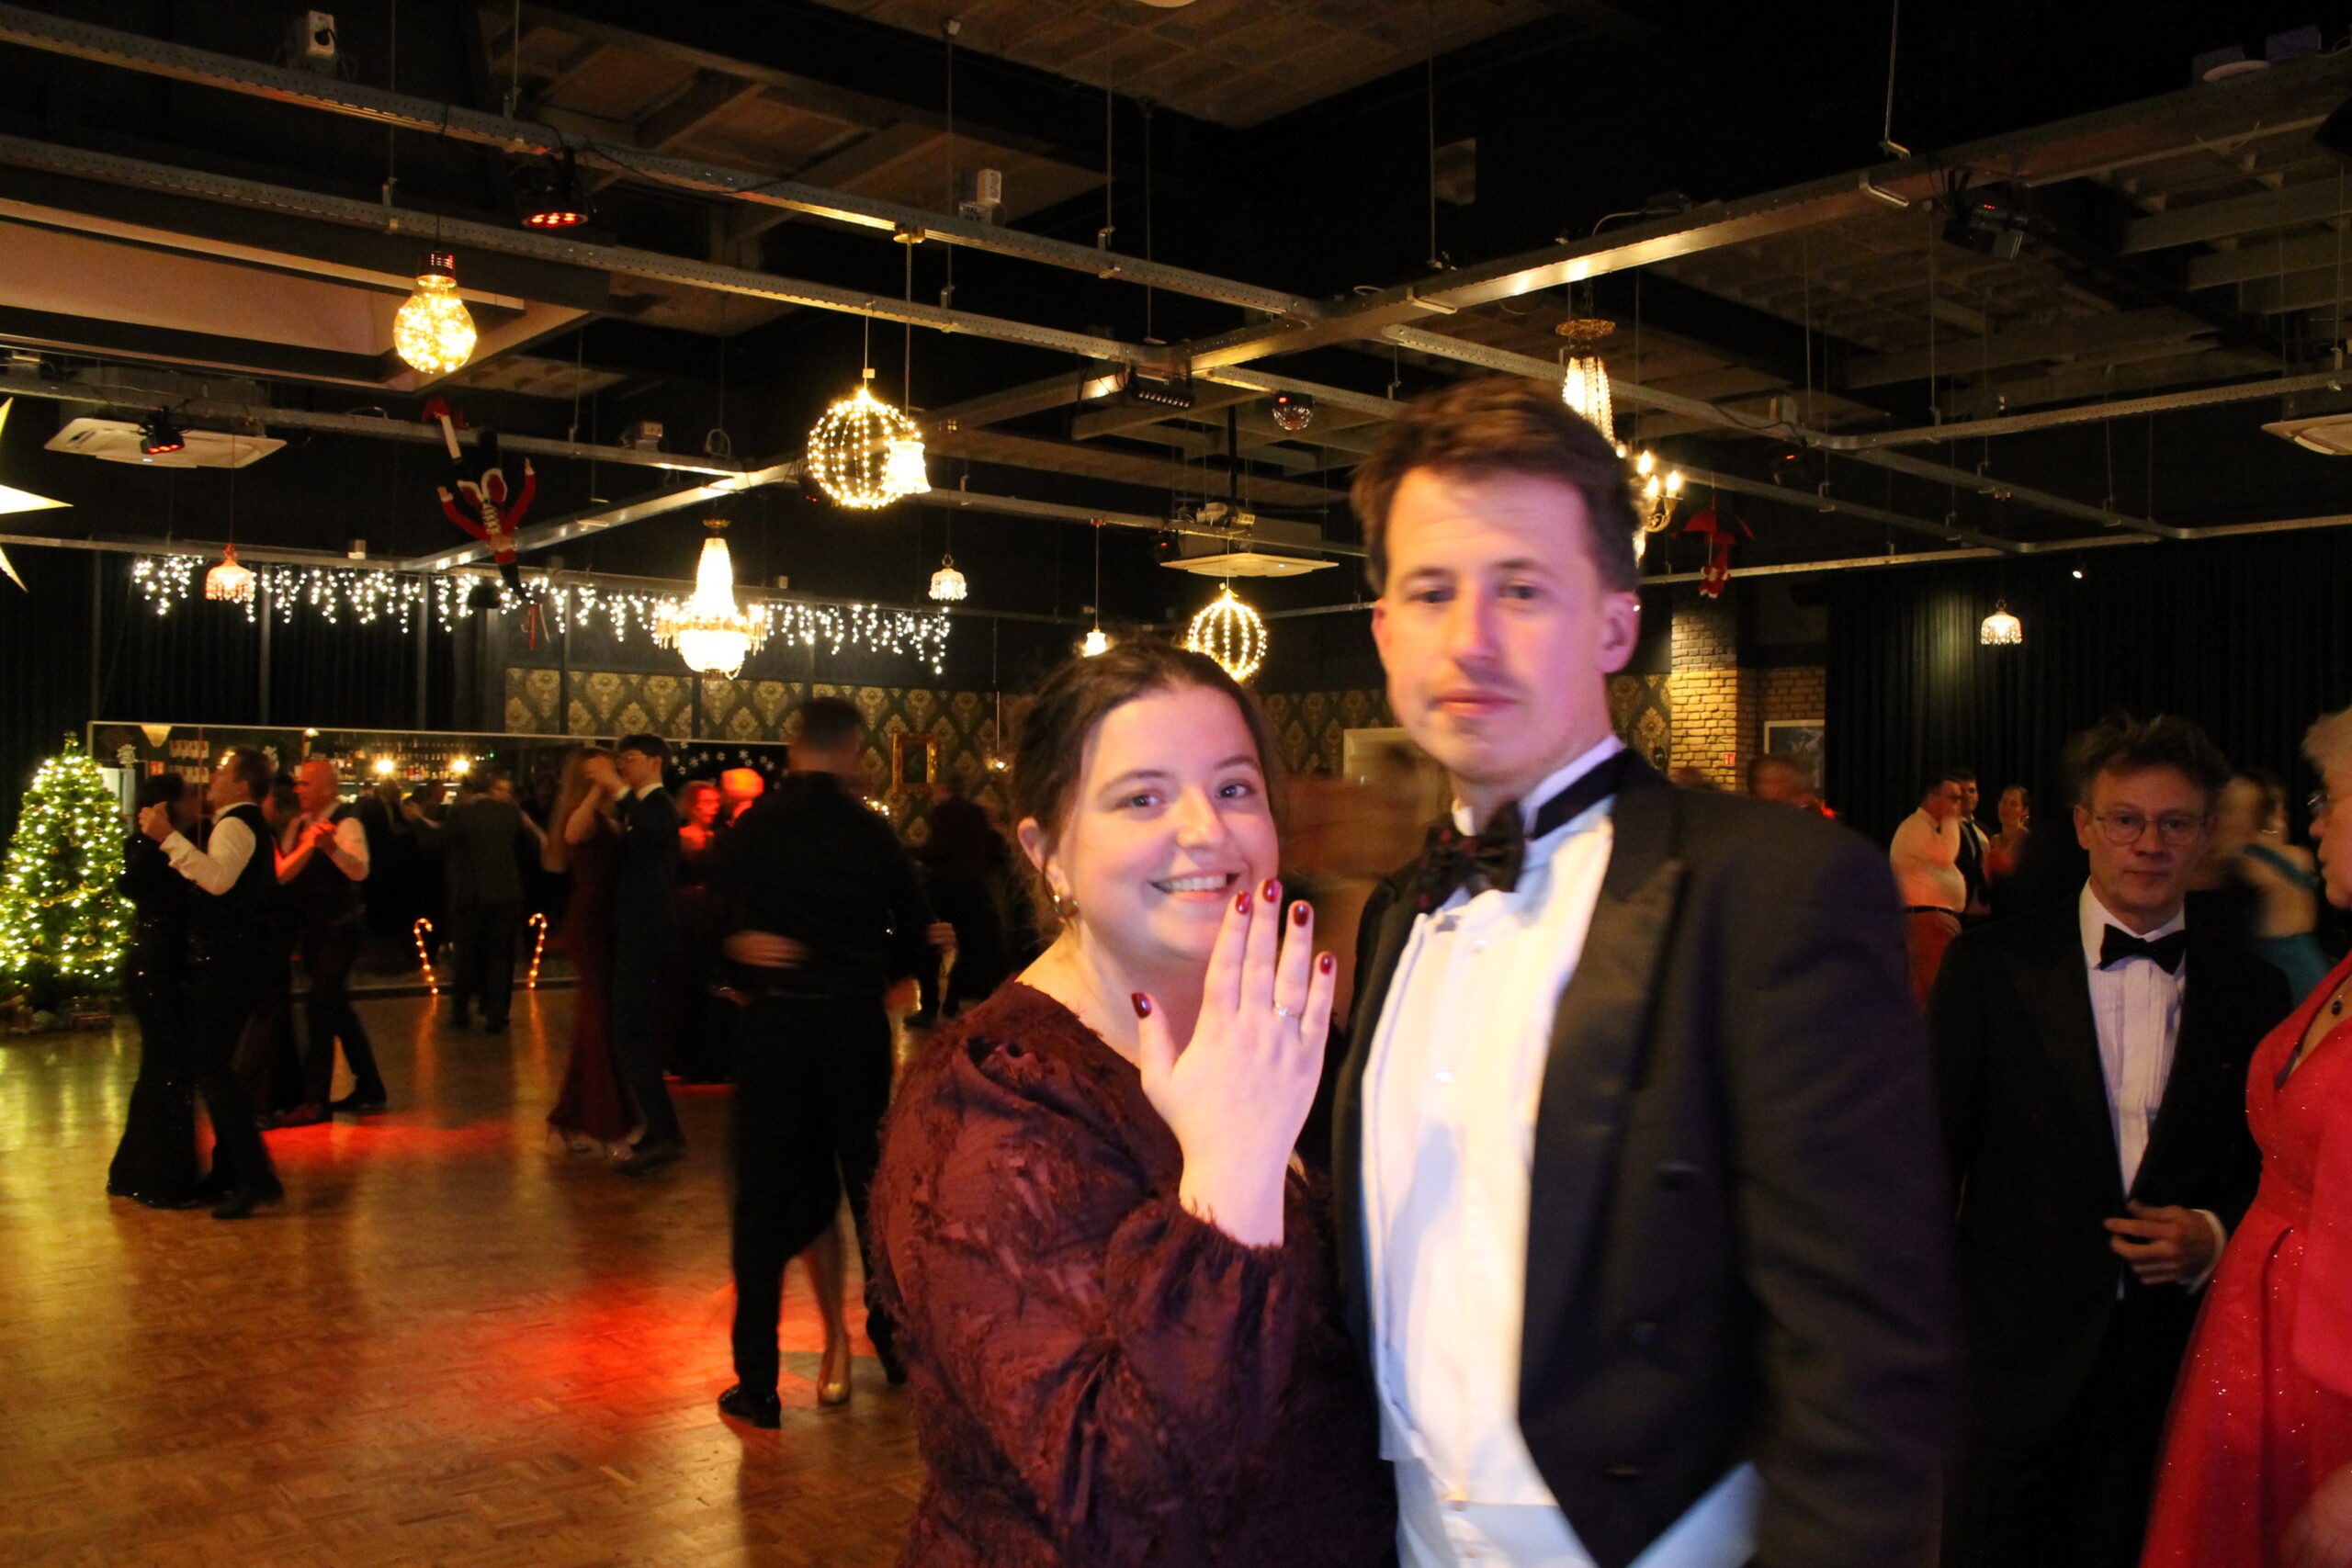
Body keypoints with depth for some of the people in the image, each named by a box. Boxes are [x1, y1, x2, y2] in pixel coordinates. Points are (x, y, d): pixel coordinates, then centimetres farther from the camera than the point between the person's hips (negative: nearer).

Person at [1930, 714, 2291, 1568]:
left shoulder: (2251, 994, 5)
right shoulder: (1990, 966, -3)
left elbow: (2268, 1173, 12)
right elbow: (1933, 1155, -2)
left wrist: (2216, 1237, -8)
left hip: (2176, 1365, 2)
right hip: (2016, 1360, -2)